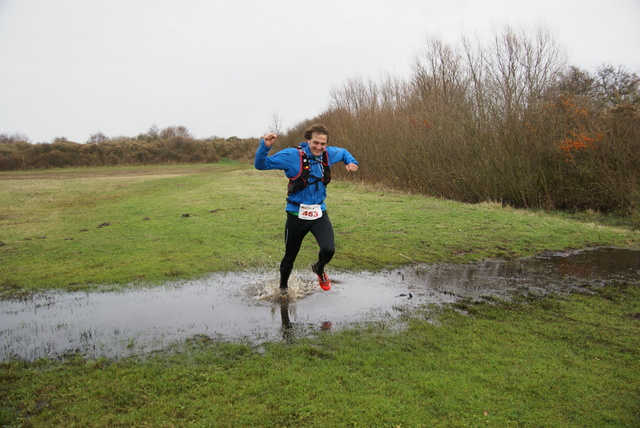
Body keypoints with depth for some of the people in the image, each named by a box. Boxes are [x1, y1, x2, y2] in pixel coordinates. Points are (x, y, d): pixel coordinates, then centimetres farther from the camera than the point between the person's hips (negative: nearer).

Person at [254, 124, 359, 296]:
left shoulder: (328, 154, -1)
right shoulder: (292, 155, -16)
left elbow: (343, 152, 24)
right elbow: (261, 165, -14)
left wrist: (351, 161, 4)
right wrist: (265, 146, -31)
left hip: (319, 213, 3)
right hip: (297, 214, -3)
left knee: (329, 249, -19)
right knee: (290, 255, 14)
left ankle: (319, 269, 19)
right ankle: (283, 287, 45)